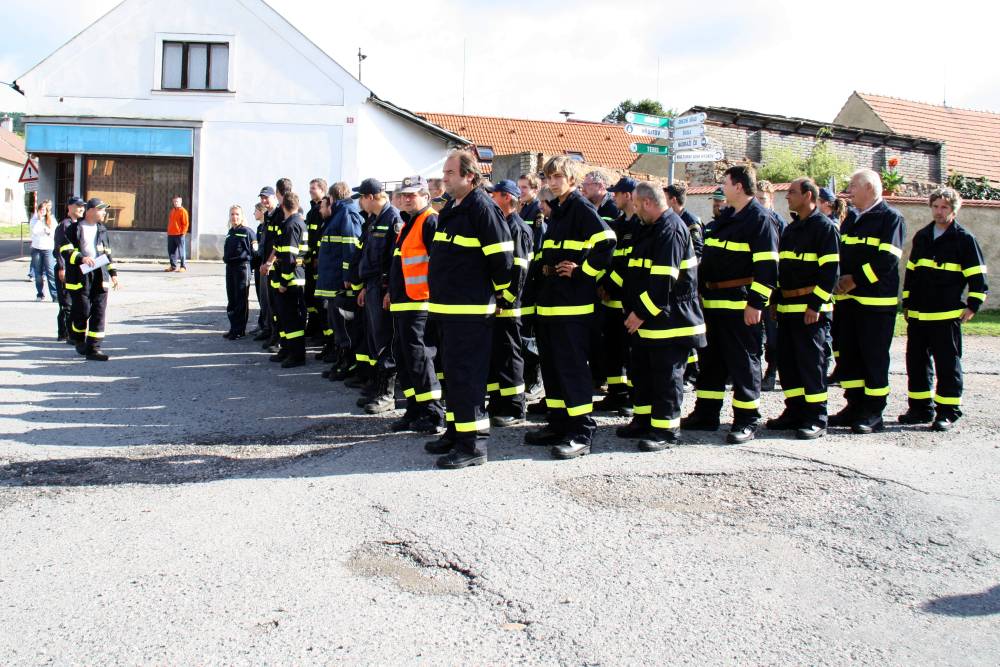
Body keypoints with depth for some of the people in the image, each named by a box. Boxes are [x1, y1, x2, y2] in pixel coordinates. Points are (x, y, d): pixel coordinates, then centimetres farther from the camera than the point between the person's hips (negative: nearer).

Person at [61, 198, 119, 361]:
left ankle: (93, 348, -1)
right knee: (82, 311, 1)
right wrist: (82, 258, -22)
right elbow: (66, 250, -7)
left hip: (100, 275, 4)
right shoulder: (74, 229, 0)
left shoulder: (102, 230, 17)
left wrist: (113, 273, 19)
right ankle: (80, 341, 26)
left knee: (99, 312, -3)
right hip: (80, 276, -4)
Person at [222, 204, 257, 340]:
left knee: (241, 300, -2)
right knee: (231, 299, 11)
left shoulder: (247, 231, -8)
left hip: (242, 266, -7)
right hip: (230, 267, 8)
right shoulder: (230, 232, 14)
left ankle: (240, 330, 3)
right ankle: (233, 328, 19)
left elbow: (254, 250, -8)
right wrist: (226, 258, 13)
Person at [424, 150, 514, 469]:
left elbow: (501, 256, -17)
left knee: (466, 375, -8)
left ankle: (473, 443, -2)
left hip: (470, 310, -10)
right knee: (453, 373, 17)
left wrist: (501, 293, -6)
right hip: (447, 307, 10)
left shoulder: (482, 207, -14)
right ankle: (456, 432, 28)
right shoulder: (451, 208, 15)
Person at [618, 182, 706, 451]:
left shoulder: (671, 229, -17)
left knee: (666, 376, -3)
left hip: (669, 320, -11)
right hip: (647, 320, 11)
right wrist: (636, 312, 18)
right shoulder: (651, 229, 16)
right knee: (641, 370, 16)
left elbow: (664, 279, -24)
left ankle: (665, 430, 4)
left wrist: (641, 313, -20)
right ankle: (644, 420, 27)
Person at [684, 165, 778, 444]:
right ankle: (706, 414, 23)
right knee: (710, 358, 13)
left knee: (743, 362, -2)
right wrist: (701, 291, 19)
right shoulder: (724, 217, 16)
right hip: (713, 303, 9)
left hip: (741, 305, -9)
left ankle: (746, 420, 6)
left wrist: (756, 303, -20)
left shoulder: (759, 219, -10)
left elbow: (767, 266, -16)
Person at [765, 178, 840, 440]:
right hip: (788, 307, 8)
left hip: (811, 309, -8)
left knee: (811, 362, -6)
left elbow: (830, 271, -14)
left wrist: (816, 305, -18)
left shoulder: (824, 227, -8)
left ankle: (816, 419, 0)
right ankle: (795, 411, 20)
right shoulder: (791, 229, 18)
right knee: (787, 360, 10)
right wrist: (776, 300, 16)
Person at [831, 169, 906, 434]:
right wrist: (839, 280, -1)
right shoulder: (851, 221, 17)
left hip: (876, 301, -7)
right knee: (849, 355, 9)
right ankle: (855, 406, 18)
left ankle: (873, 413, 4)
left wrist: (855, 279, -16)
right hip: (847, 300, 7)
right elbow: (839, 254, 18)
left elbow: (887, 259, -16)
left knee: (874, 357, -2)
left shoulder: (891, 218, -6)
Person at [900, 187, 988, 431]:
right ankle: (921, 408, 20)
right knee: (916, 362, 10)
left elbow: (977, 276, -2)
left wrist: (972, 306, -7)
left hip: (947, 315, -6)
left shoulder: (964, 239, -2)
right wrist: (906, 303, 16)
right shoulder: (922, 237, 13)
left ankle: (948, 411, 6)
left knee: (948, 364, -1)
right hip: (917, 314, 6)